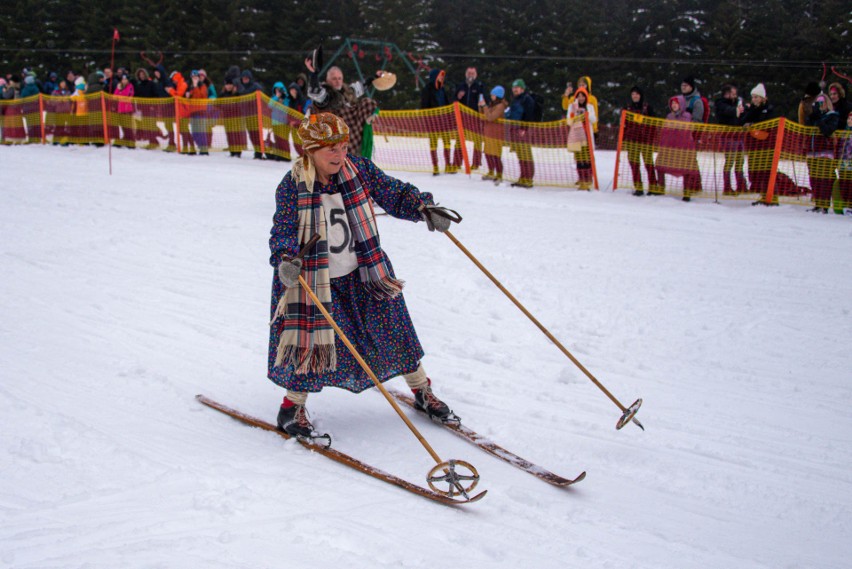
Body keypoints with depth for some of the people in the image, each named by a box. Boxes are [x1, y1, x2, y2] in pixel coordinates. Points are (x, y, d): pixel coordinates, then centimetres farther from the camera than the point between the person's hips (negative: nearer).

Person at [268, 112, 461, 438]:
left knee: (393, 331, 9)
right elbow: (283, 230, -16)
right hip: (314, 281, -3)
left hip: (362, 274, 4)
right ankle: (292, 407, 18)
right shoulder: (292, 186, -14)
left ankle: (422, 391, 29)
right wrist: (285, 258, -36)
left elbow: (395, 194, -1)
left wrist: (423, 207, -20)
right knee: (311, 343, -4)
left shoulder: (360, 170, -6)